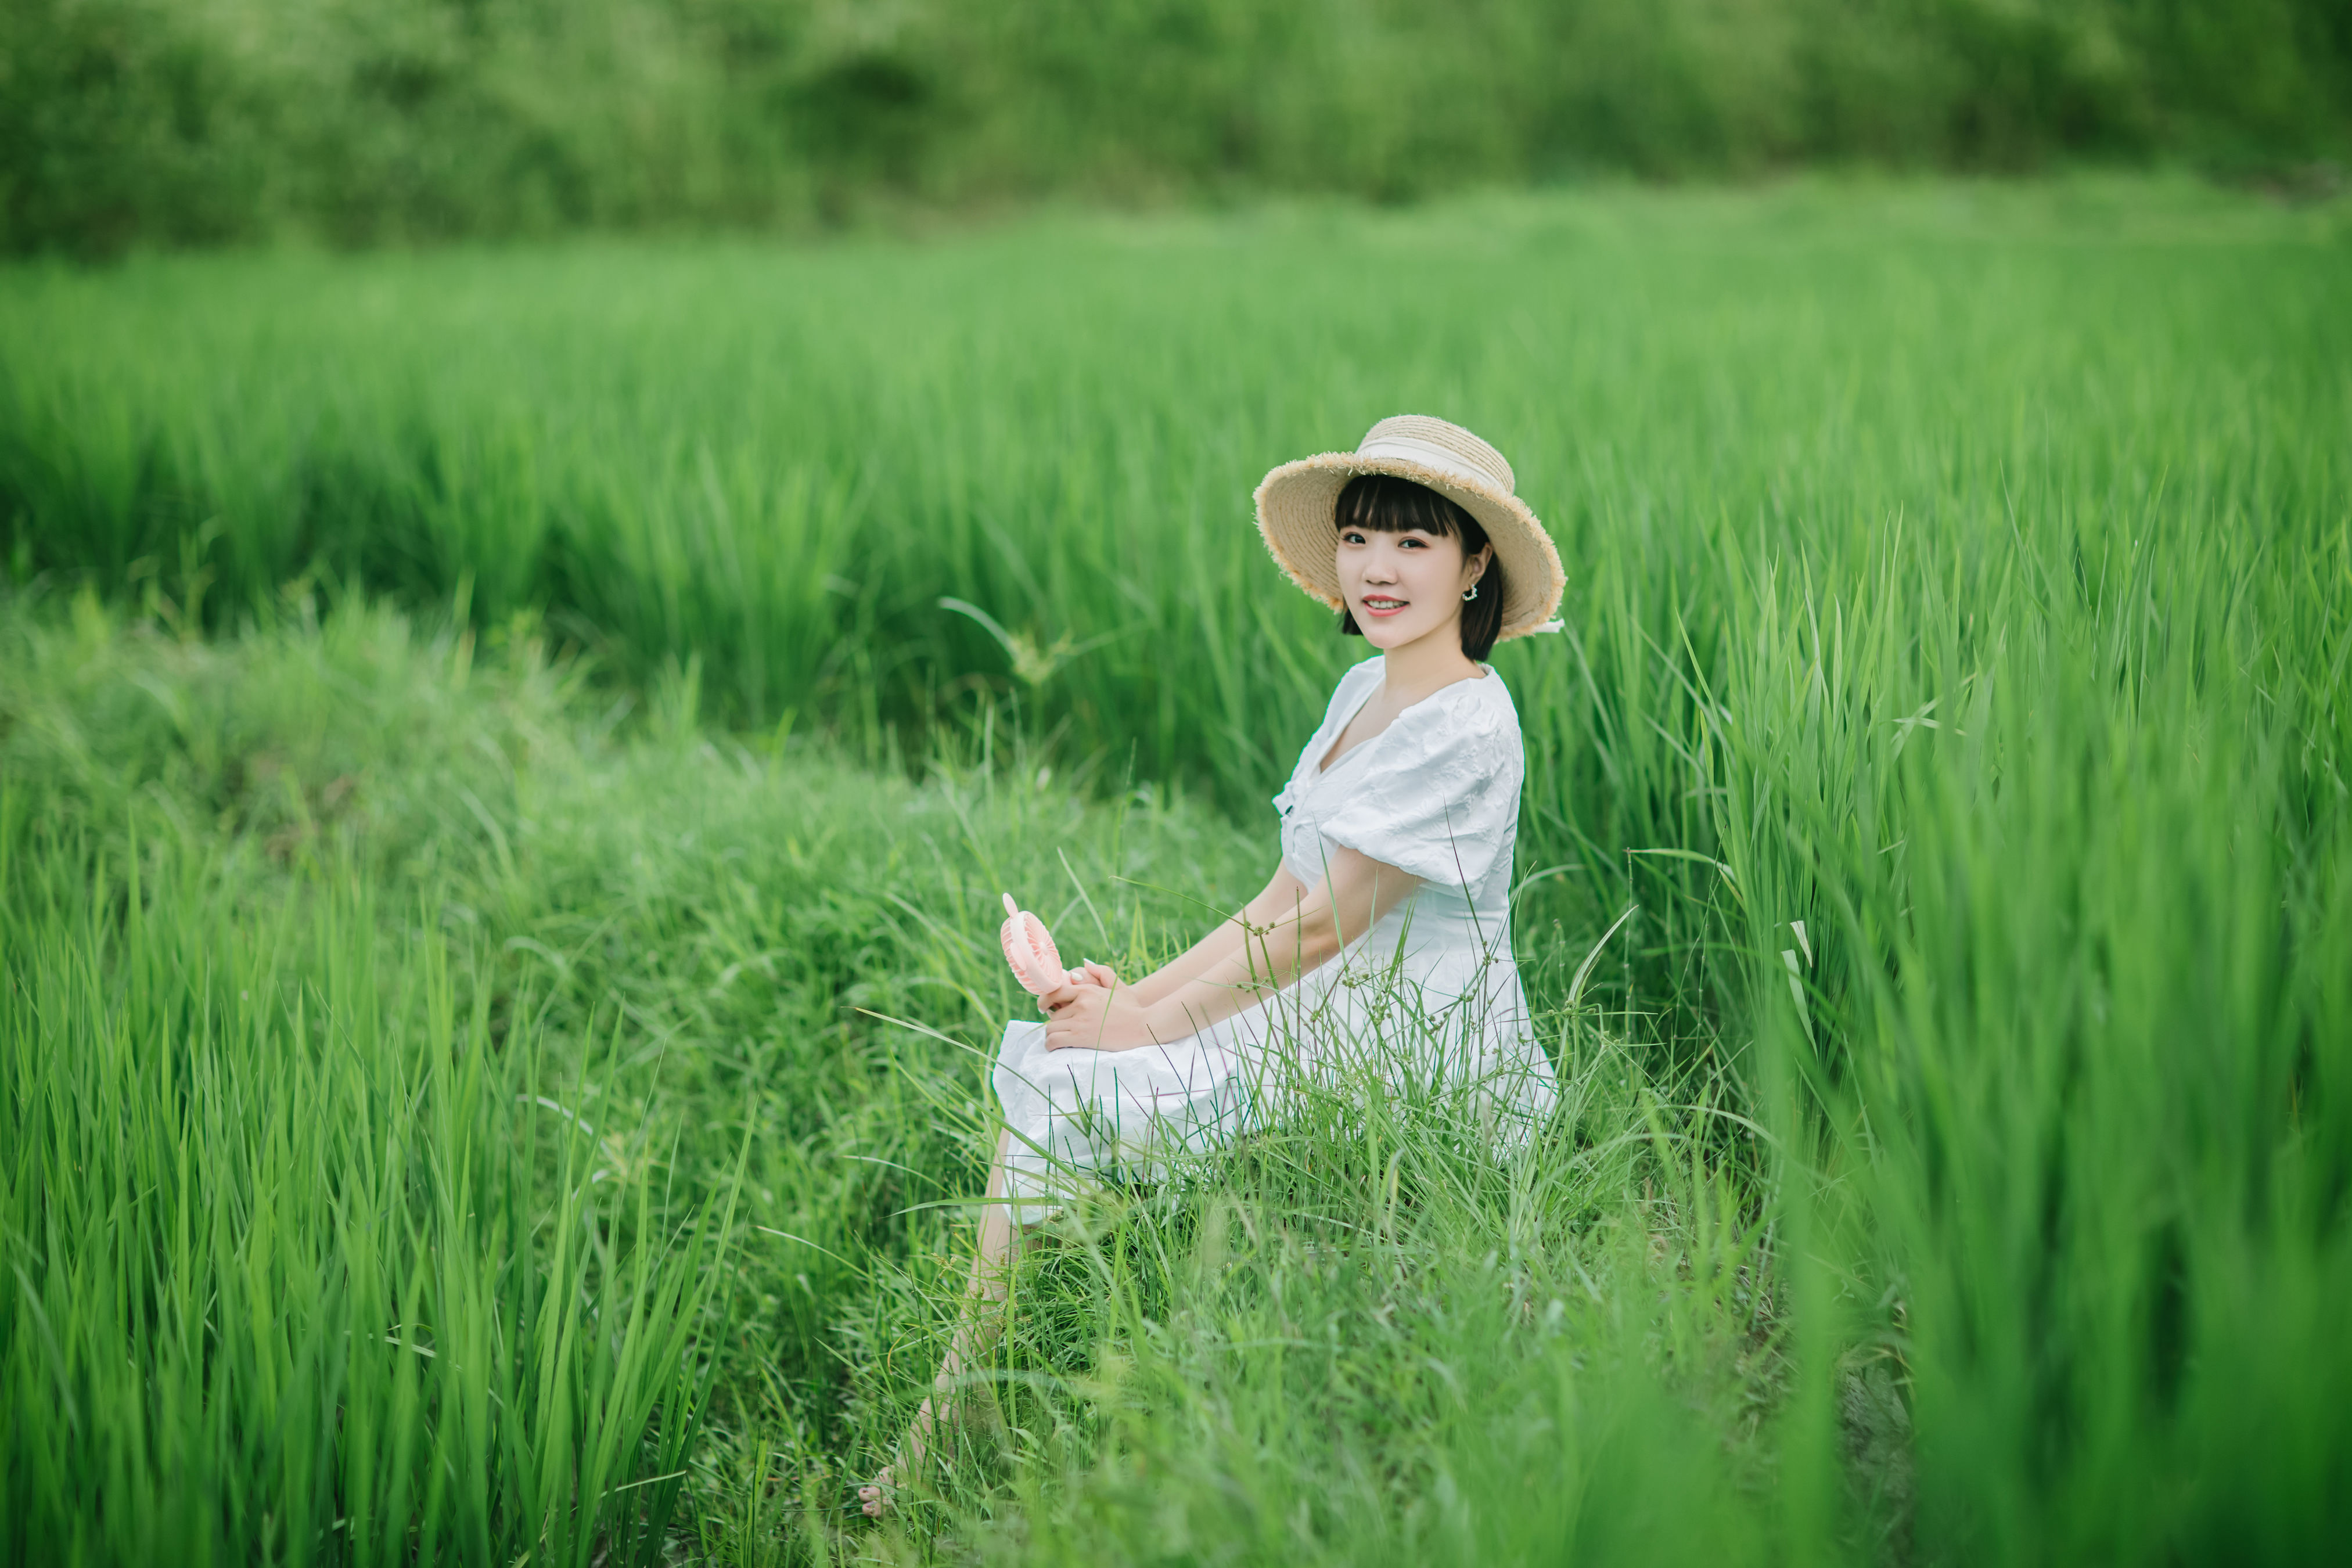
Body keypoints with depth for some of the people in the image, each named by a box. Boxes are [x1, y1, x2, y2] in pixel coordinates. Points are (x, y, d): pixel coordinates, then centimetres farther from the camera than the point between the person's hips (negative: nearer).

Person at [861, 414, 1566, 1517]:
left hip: (1410, 1064, -9)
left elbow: (1322, 927, -18)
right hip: (1331, 1022, 9)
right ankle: (939, 1442, 0)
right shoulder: (1365, 691, 12)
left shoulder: (1464, 730, -18)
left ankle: (946, 1424, -1)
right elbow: (1281, 899, 11)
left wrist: (1155, 1022, -11)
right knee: (1038, 1069, 0)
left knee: (1062, 1095, -14)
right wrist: (1137, 994, 0)